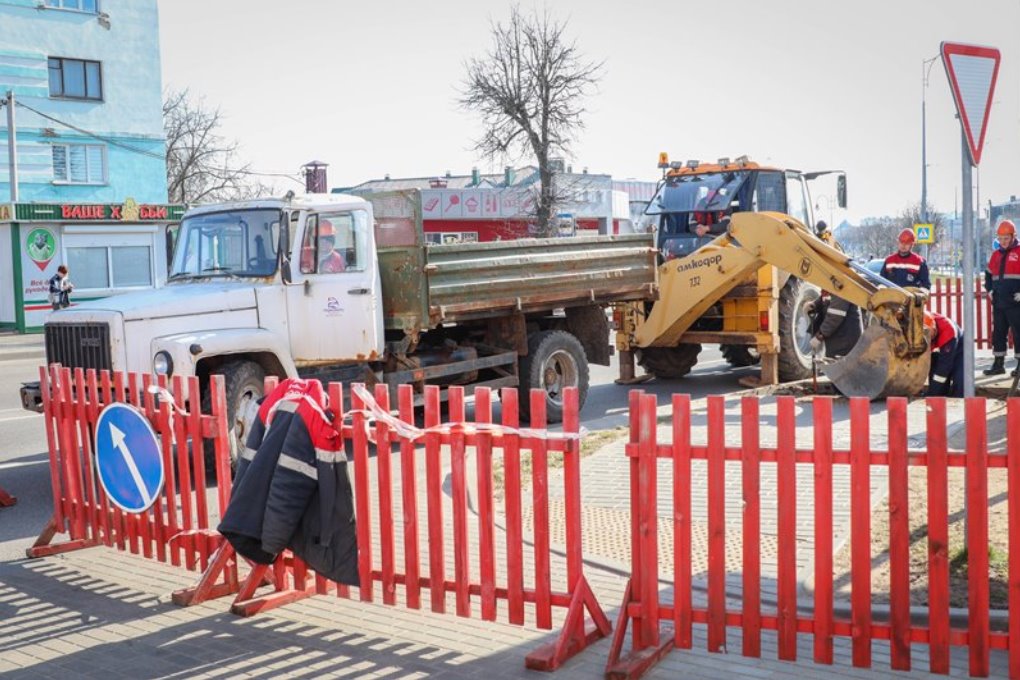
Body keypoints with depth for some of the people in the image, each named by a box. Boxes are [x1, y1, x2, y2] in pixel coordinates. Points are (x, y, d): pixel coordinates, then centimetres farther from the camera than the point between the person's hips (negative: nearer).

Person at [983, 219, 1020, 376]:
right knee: (997, 333, 9)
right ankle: (998, 364, 16)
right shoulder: (995, 255, 15)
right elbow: (988, 274, 28)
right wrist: (990, 289, 14)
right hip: (998, 303, 7)